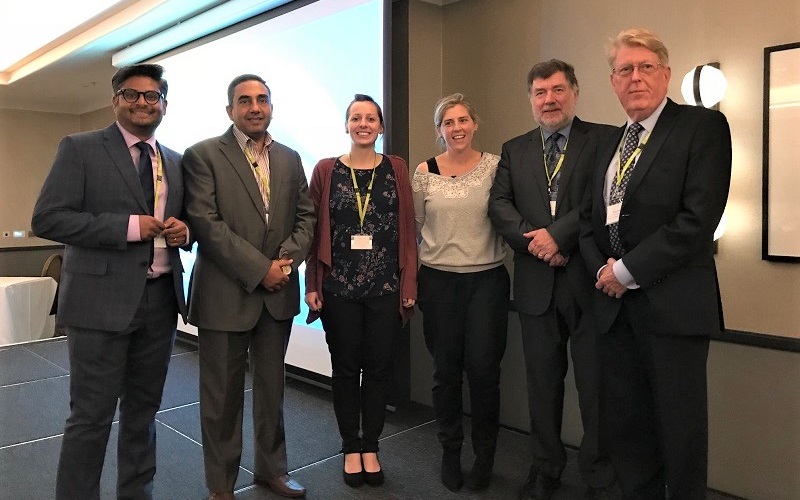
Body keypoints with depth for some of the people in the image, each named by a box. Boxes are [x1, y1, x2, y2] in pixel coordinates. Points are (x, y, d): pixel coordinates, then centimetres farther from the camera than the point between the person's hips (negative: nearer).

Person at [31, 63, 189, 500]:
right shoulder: (80, 148, -2)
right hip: (102, 300, -5)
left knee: (143, 410, 16)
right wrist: (129, 226, -19)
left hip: (160, 299, 5)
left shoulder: (175, 162, 13)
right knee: (91, 415, 2)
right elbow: (47, 218, -11)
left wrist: (183, 230, -3)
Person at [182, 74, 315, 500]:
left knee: (272, 387, 15)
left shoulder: (289, 158, 11)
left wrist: (288, 257, -9)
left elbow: (305, 215, 10)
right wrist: (259, 269, -16)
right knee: (223, 394, 7)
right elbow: (205, 222, -14)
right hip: (226, 294, -4)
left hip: (278, 293, 5)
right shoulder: (203, 155, -5)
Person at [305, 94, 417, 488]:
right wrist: (312, 285, -3)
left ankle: (370, 448, 26)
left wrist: (409, 284, -2)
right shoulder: (326, 170, 2)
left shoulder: (396, 169, 4)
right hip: (339, 288, 0)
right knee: (345, 368, 10)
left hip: (385, 288, 1)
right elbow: (315, 231, 2)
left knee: (379, 367, 9)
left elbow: (407, 230, 2)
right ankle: (351, 448, 27)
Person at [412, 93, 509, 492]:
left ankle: (484, 454, 23)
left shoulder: (496, 166, -2)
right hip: (439, 281, 1)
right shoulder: (425, 172, 2)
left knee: (483, 369, 0)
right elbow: (414, 227, 9)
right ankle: (450, 452, 29)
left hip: (487, 279, -1)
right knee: (446, 370, 9)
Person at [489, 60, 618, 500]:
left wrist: (557, 233, -17)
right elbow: (499, 204, 2)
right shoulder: (514, 150, 13)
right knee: (542, 381, 14)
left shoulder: (603, 139, 1)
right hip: (536, 282, 4)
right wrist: (536, 241, -12)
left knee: (596, 383, 5)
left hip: (588, 281, -3)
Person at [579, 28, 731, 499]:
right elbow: (590, 219, 15)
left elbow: (699, 218, -15)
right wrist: (602, 268, -3)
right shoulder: (612, 143, 17)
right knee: (624, 421, 12)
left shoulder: (703, 126, -4)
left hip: (671, 303, -6)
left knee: (679, 425, 6)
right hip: (615, 303, 6)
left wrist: (628, 269, -13)